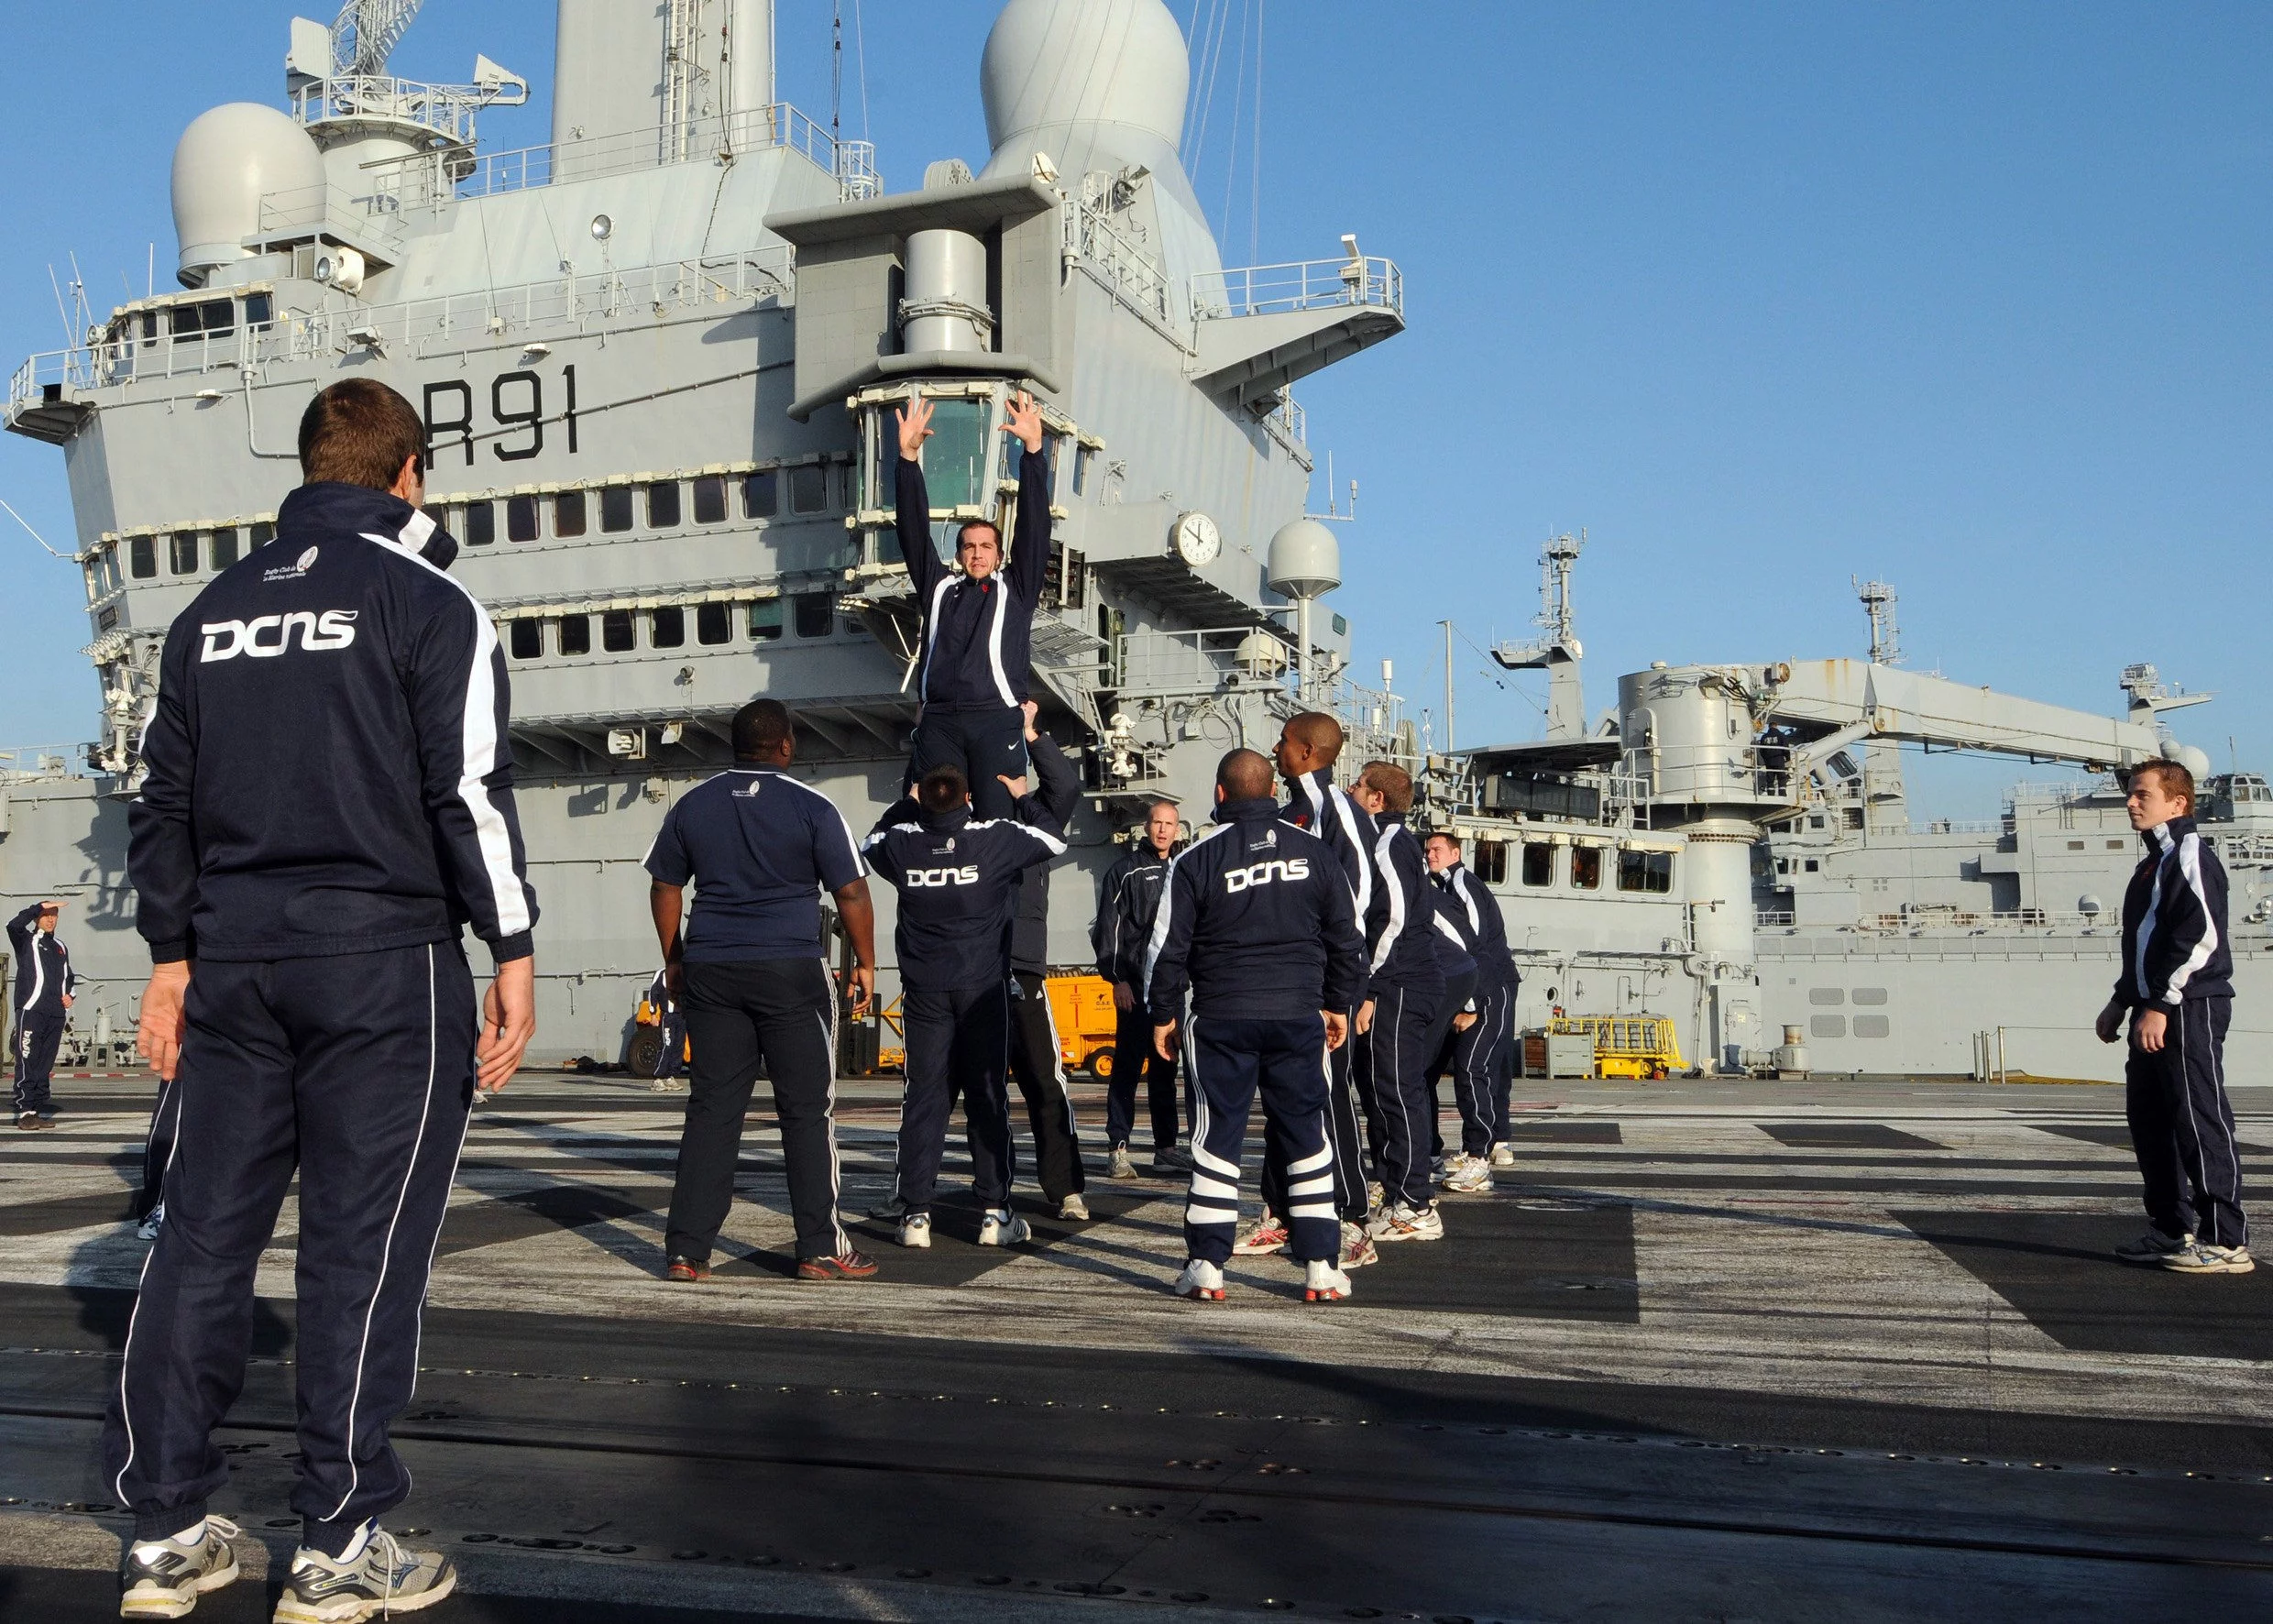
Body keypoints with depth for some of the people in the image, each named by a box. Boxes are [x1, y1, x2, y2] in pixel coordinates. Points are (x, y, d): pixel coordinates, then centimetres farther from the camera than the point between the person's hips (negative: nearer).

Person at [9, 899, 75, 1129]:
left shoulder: (60, 947, 23)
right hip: (31, 1010, -6)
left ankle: (40, 1110, 11)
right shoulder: (26, 941, 5)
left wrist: (70, 994, 15)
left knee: (45, 1066, 7)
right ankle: (25, 1112, -10)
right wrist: (41, 906, -17)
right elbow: (14, 925, -17)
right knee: (27, 1062, -9)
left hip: (56, 1014, 6)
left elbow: (69, 976, 33)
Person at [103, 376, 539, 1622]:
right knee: (363, 1249, -1)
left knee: (204, 1237, 10)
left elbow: (164, 800, 15)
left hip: (234, 962, 6)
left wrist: (172, 955, 20)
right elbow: (470, 792, -10)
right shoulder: (426, 601, -3)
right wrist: (512, 953, -5)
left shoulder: (212, 611, 14)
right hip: (384, 961, -5)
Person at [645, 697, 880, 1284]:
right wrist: (865, 962, 6)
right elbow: (851, 891, -5)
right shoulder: (811, 807, -4)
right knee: (808, 1110, 3)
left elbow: (664, 887, 14)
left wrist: (675, 960, 22)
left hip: (710, 972, 4)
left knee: (711, 1109, 7)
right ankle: (821, 1248, 6)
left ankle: (686, 1251, 7)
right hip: (791, 972, -4)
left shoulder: (693, 805, 8)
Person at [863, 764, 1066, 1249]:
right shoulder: (996, 837, -7)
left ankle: (915, 1214, 3)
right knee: (987, 1098, 4)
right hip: (984, 986, -1)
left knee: (924, 1097, 5)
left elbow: (870, 844, 22)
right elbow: (1055, 840, 9)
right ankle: (995, 1213, 5)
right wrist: (1022, 799, 22)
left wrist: (906, 807, 30)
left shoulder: (902, 842, -2)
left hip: (923, 989, 2)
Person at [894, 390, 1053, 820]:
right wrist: (909, 456, 6)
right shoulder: (939, 587, 21)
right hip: (940, 721, 2)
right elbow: (915, 531, 15)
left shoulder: (1016, 588, 16)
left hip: (997, 719, -2)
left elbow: (1034, 526, 7)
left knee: (996, 819, -11)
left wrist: (1033, 449, -2)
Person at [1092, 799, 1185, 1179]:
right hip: (1135, 986, -4)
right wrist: (1117, 979, -10)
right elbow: (1107, 929, -2)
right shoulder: (1126, 871, 1)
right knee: (1127, 1065, -6)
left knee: (1165, 1068, 8)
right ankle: (1118, 1149, -4)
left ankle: (1165, 1148, 12)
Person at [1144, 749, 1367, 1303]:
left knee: (1217, 1137, 5)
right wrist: (1337, 1004, 21)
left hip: (1220, 1017, -2)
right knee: (1307, 1135, 8)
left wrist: (1164, 1013, 10)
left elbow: (1168, 945, -2)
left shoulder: (1197, 858, -4)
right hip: (1299, 1014, 2)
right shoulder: (1314, 852, 4)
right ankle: (1321, 1267, 8)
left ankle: (1206, 1266, 7)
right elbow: (1346, 938, 10)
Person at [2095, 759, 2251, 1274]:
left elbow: (2202, 936, -21)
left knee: (2200, 1120, -8)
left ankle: (2225, 1241, -3)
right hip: (2155, 1013, 10)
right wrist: (2122, 1000, 23)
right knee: (2149, 1118, 12)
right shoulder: (2154, 862, 21)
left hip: (2190, 1009, -10)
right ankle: (2172, 1230, 21)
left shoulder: (2190, 853, -10)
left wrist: (2160, 1005, -23)